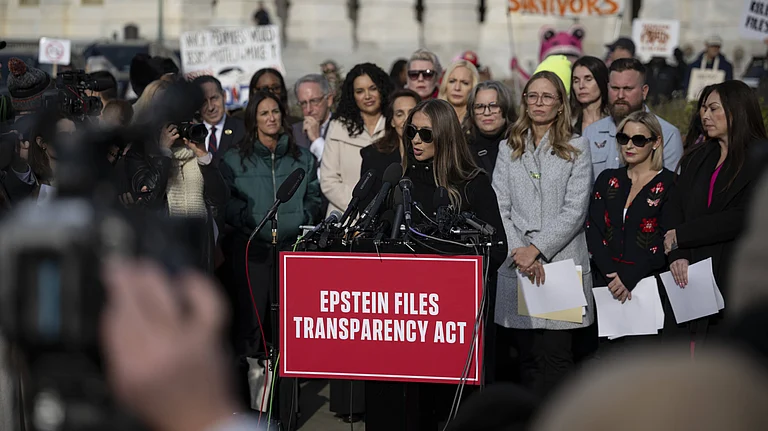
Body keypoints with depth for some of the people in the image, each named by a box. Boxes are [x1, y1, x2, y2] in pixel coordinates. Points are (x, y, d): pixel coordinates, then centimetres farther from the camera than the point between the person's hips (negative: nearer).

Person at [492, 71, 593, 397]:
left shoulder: (577, 147, 6)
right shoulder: (508, 149, 16)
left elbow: (575, 209, -3)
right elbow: (499, 208, 7)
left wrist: (537, 248, -12)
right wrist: (518, 252, -9)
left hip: (562, 263, -3)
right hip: (517, 268, 3)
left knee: (556, 356, -8)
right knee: (528, 358, 3)